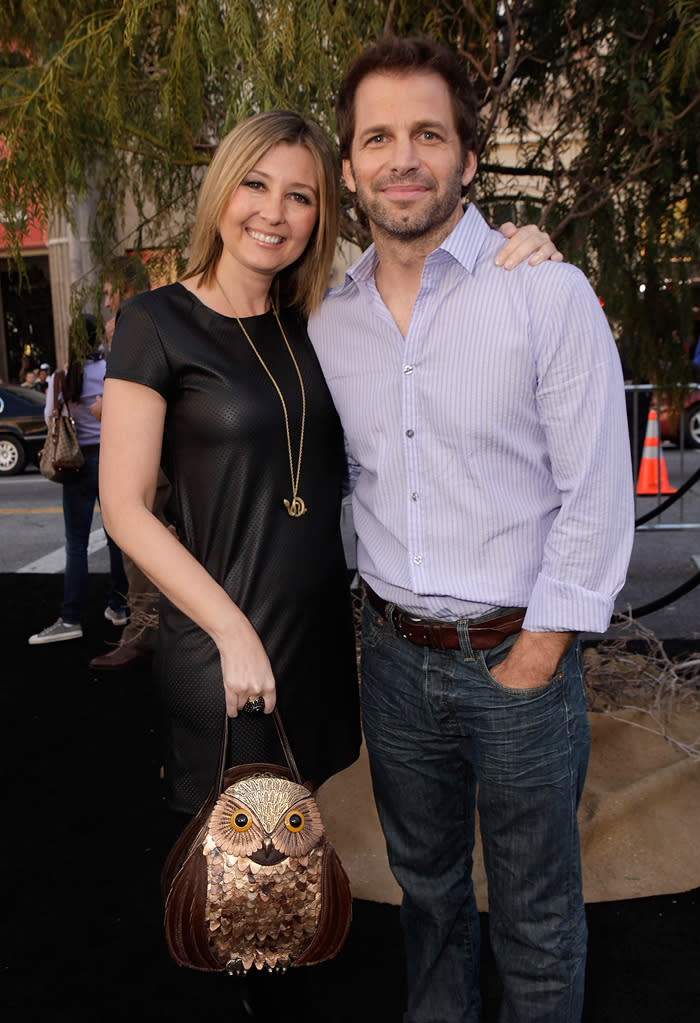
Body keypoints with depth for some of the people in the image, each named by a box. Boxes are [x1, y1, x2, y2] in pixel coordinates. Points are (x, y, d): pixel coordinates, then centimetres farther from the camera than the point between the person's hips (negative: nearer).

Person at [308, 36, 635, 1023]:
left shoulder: (550, 293, -12)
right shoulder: (328, 318, 3)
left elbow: (596, 494, -12)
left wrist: (533, 660, -12)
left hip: (520, 654, -4)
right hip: (394, 655, 5)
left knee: (535, 914, 14)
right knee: (425, 881, 24)